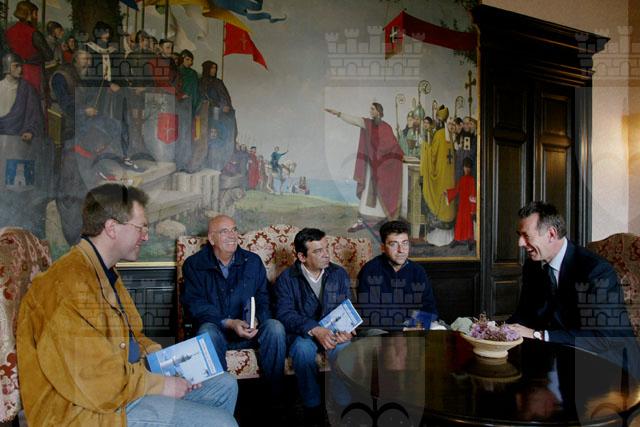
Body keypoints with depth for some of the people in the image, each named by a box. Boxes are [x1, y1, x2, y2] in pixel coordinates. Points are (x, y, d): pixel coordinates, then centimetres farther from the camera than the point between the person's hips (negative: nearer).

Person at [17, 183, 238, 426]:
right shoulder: (71, 283, -24)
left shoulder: (107, 273, 12)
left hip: (125, 379, 10)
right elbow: (95, 382, -27)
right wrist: (161, 385, -15)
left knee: (226, 385, 14)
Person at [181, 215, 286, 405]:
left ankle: (275, 395, -14)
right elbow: (195, 304, -10)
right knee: (207, 331, -35)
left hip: (249, 330, 2)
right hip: (216, 329, -2)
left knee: (275, 327, -26)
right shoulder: (194, 264, -1)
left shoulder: (253, 261, 7)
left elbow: (263, 298, 6)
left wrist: (255, 321, -16)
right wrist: (229, 323, -23)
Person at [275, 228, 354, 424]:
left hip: (332, 331, 1)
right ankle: (311, 404, -13)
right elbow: (284, 314, -16)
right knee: (303, 347, -34)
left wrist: (345, 330, -25)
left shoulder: (339, 274, 4)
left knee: (343, 346, -31)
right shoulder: (286, 279, -3)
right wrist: (315, 330, -32)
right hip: (302, 333, -1)